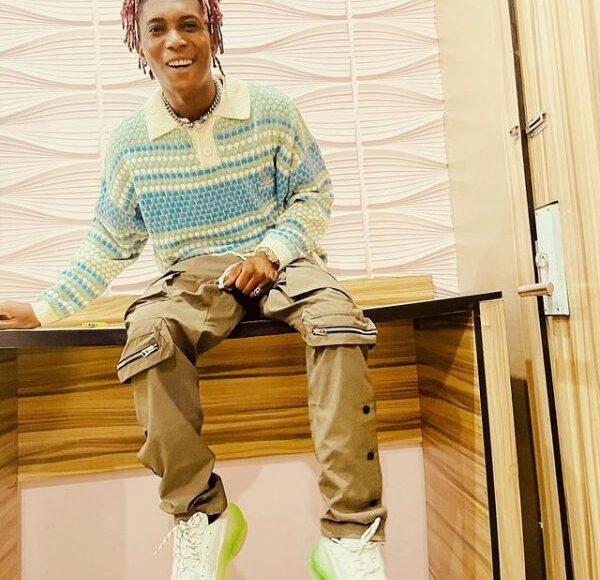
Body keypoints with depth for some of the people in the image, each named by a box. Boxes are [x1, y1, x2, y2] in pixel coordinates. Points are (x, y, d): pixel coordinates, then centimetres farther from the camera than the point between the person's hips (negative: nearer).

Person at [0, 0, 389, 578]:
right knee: (148, 335, -33)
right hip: (193, 272, 1)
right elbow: (110, 243, 13)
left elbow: (313, 194, 6)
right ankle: (202, 517, -15)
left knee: (337, 321, -33)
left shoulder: (270, 110, 0)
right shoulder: (129, 140, 3)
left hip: (279, 259, 0)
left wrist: (271, 251, -12)